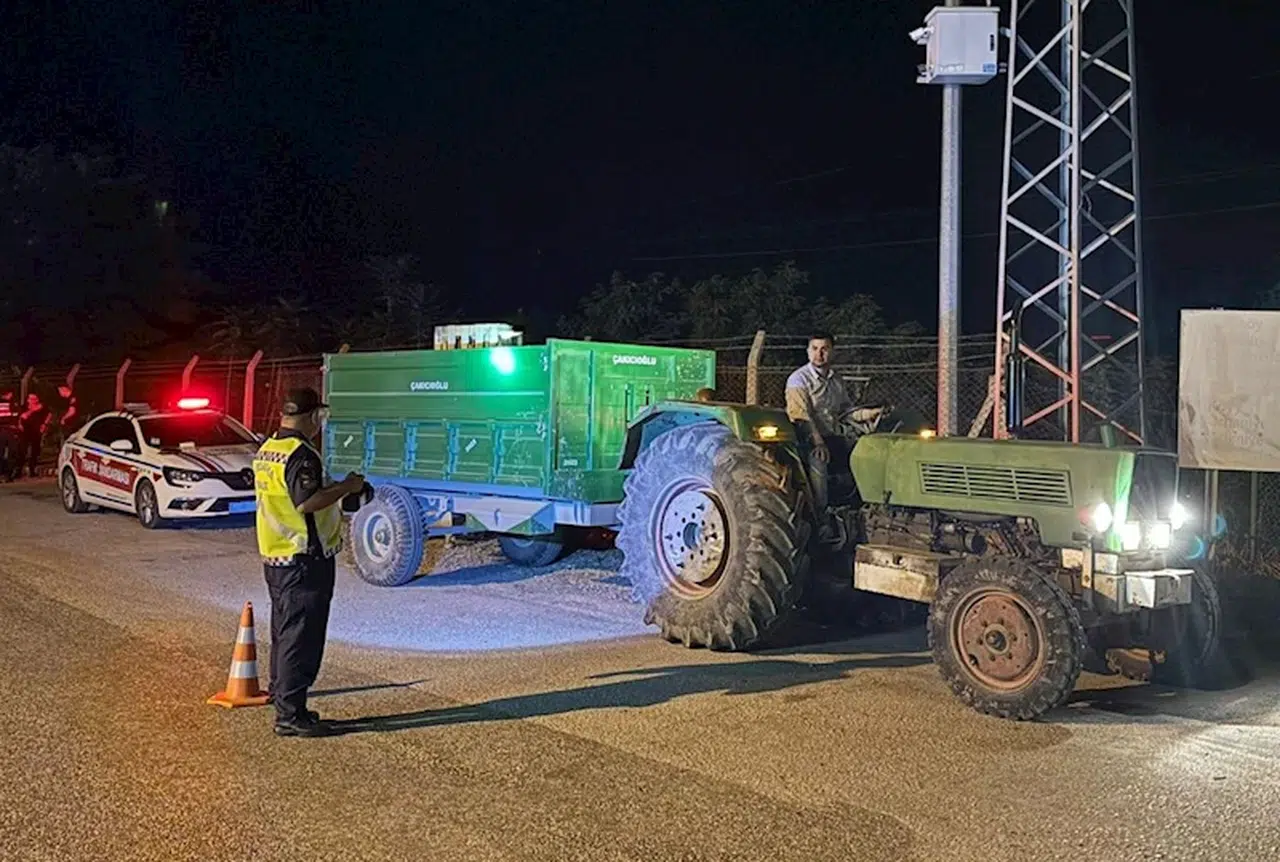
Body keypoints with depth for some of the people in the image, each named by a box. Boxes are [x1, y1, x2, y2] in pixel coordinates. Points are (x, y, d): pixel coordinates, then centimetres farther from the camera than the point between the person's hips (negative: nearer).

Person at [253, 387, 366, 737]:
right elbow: (307, 503, -26)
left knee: (284, 632, 19)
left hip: (274, 556, 10)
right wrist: (345, 487, -14)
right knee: (302, 638, -4)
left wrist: (333, 488, 19)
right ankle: (290, 715, 0)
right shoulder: (302, 454, -18)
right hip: (305, 559, -10)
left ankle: (281, 697, 28)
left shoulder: (265, 450, 11)